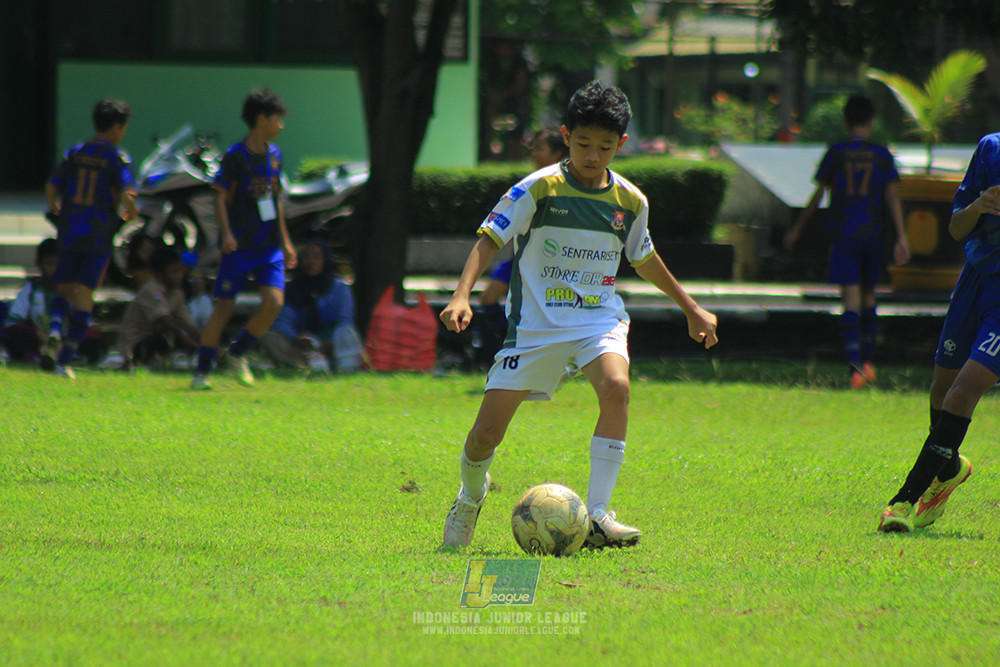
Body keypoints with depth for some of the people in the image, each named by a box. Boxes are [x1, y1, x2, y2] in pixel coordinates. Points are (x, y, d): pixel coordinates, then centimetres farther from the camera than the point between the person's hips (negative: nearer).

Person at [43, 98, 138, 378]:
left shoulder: (75, 153, 6)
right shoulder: (117, 158, -6)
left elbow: (51, 188, 2)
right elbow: (127, 195, -16)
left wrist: (56, 211, 20)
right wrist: (131, 213, 5)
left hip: (69, 231, 3)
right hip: (99, 235, -3)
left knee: (65, 289, 13)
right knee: (85, 294, 4)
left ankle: (55, 330, -18)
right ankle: (65, 358, -1)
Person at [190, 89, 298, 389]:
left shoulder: (274, 155, 11)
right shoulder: (236, 156, -8)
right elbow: (220, 197, -10)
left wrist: (285, 241, 20)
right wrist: (226, 233, -23)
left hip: (269, 246, 5)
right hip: (240, 245, -5)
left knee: (274, 302, -11)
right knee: (224, 307, -3)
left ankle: (238, 353, 10)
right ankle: (201, 372, 7)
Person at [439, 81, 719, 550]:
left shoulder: (630, 201, 3)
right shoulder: (538, 190, -9)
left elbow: (644, 260, 21)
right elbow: (489, 240, -9)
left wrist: (692, 310, 29)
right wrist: (461, 296, -25)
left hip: (599, 318, 2)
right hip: (535, 324, -2)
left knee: (615, 387, -31)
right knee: (485, 434, -4)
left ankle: (597, 517, -27)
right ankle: (470, 497, 33)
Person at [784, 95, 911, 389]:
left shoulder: (835, 154, 0)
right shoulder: (882, 156, 3)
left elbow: (817, 197, 2)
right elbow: (892, 197, -2)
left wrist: (796, 229, 13)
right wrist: (901, 238, -3)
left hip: (842, 235, -2)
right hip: (872, 233, 2)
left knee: (851, 299, -7)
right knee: (868, 293, 19)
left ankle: (856, 367, -19)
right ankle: (868, 361, 21)